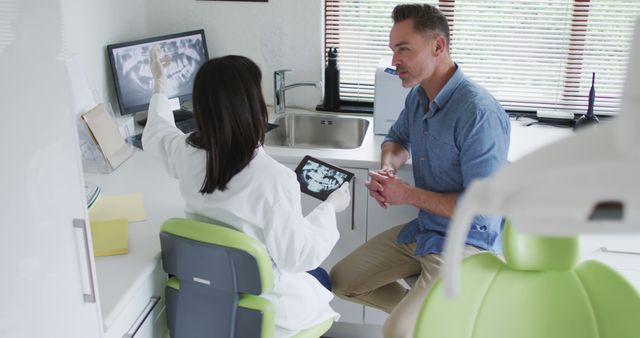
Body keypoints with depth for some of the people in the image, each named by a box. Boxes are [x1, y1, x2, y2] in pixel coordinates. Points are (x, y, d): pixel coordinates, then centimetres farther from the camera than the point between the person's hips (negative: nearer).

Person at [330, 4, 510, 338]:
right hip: (423, 229, 8)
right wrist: (387, 167, -3)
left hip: (467, 243, -8)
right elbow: (397, 138, 21)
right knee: (341, 282, 9)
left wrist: (407, 194, -19)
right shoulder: (417, 95, 1)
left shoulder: (479, 113, -26)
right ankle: (420, 310, 17)